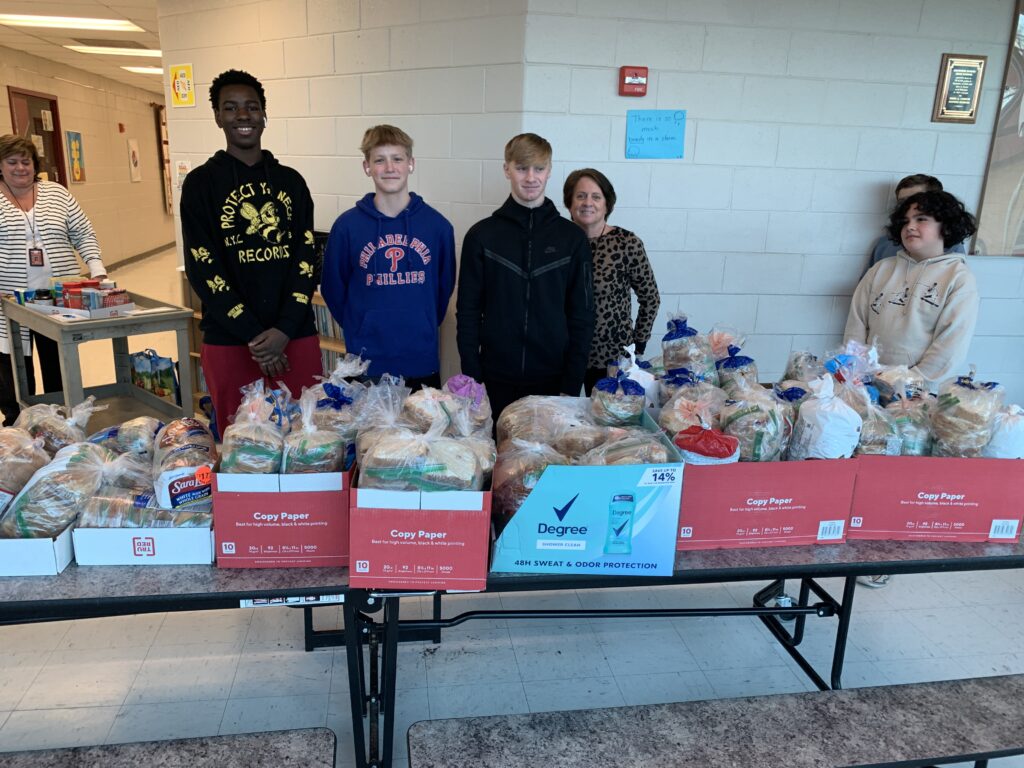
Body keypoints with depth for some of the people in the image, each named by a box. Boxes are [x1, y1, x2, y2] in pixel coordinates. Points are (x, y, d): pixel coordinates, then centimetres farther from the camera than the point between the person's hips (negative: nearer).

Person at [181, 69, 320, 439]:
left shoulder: (290, 181, 8)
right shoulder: (201, 183, 1)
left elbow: (305, 258, 2)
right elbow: (203, 269, -5)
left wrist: (284, 330, -11)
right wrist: (252, 335, -12)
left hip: (295, 337, 2)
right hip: (229, 341, -2)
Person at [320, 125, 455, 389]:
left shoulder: (437, 225, 0)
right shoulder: (347, 225, -4)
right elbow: (332, 288, 5)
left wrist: (424, 328, 11)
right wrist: (359, 329, 5)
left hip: (422, 361, 1)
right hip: (365, 361, -1)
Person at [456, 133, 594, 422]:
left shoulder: (572, 238, 2)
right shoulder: (482, 235, 1)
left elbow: (582, 316, 2)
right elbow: (468, 313, 2)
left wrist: (572, 384, -4)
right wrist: (473, 378, -4)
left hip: (553, 382, 0)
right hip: (496, 381, 0)